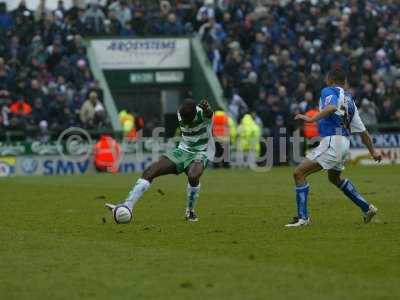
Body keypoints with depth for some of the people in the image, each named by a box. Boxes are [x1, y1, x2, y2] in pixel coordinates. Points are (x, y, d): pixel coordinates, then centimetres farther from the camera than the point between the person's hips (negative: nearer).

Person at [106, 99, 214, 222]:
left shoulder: (202, 113, -22)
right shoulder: (180, 113, -3)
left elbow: (208, 113, -49)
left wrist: (206, 109, -71)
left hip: (200, 153, -6)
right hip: (183, 150, 6)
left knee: (193, 176, -37)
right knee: (149, 172, -11)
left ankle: (190, 212, -11)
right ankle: (127, 207, -14)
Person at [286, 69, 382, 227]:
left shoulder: (328, 91, -1)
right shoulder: (349, 99, 20)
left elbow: (332, 107, -26)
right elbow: (362, 131, 21)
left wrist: (311, 119, -29)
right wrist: (373, 151, 27)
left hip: (331, 141, -9)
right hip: (344, 143, 9)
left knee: (299, 173, -6)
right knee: (335, 178, 33)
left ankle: (303, 217, -11)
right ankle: (367, 208, 35)